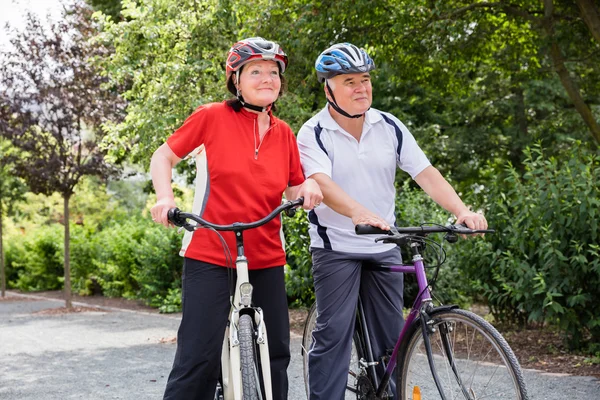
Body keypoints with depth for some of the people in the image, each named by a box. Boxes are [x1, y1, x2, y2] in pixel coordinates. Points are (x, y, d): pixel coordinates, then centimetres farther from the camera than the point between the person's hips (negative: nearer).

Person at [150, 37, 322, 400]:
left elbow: (294, 191, 16)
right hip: (210, 257, -4)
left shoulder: (284, 133, 8)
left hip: (266, 260, 5)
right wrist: (165, 198, -12)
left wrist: (308, 186, -7)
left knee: (276, 354, 9)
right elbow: (164, 156, 5)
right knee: (199, 358, -8)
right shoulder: (213, 117, -4)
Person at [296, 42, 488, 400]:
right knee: (333, 335, -6)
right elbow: (321, 183, -26)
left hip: (384, 247, 4)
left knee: (391, 337, 7)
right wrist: (360, 213, -45)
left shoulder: (390, 127, 3)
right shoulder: (313, 134, -8)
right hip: (336, 247, -4)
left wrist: (462, 210, -21)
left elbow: (426, 173, -5)